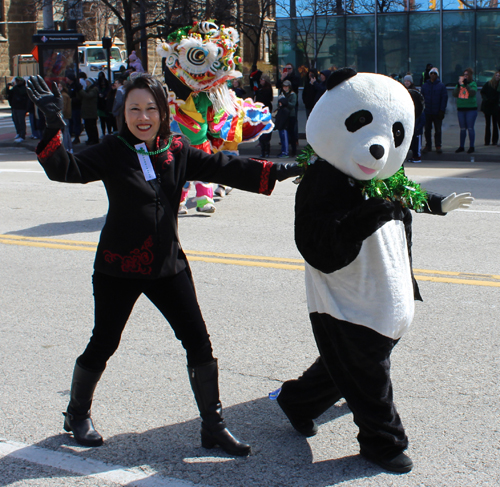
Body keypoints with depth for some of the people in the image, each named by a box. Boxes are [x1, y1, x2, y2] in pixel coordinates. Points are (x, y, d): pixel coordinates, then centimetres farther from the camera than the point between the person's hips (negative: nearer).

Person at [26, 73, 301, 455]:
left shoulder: (178, 151, 1)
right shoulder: (111, 152, -9)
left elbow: (225, 168, -1)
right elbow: (66, 170, -21)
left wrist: (280, 171, -8)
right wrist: (54, 125, -35)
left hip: (168, 265, 4)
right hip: (118, 267, -3)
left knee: (198, 342, 3)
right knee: (103, 344, 7)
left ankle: (214, 426, 16)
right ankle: (77, 415, 32)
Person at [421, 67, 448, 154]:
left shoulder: (441, 86, 2)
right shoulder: (425, 86, 9)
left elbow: (444, 98, -1)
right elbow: (421, 97, 10)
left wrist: (442, 111, -9)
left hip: (437, 113, -2)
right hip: (427, 112, 2)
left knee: (438, 130, 1)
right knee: (427, 130, 6)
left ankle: (438, 146, 9)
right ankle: (428, 146, 15)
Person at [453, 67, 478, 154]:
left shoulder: (473, 84, -3)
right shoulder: (459, 84, 8)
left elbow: (473, 93, -21)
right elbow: (454, 94, -2)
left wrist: (465, 84, -23)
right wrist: (459, 85, -13)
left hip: (471, 109, -4)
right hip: (460, 109, 4)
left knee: (470, 128, -3)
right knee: (462, 129, 10)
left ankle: (471, 146, 5)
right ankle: (461, 146, 16)